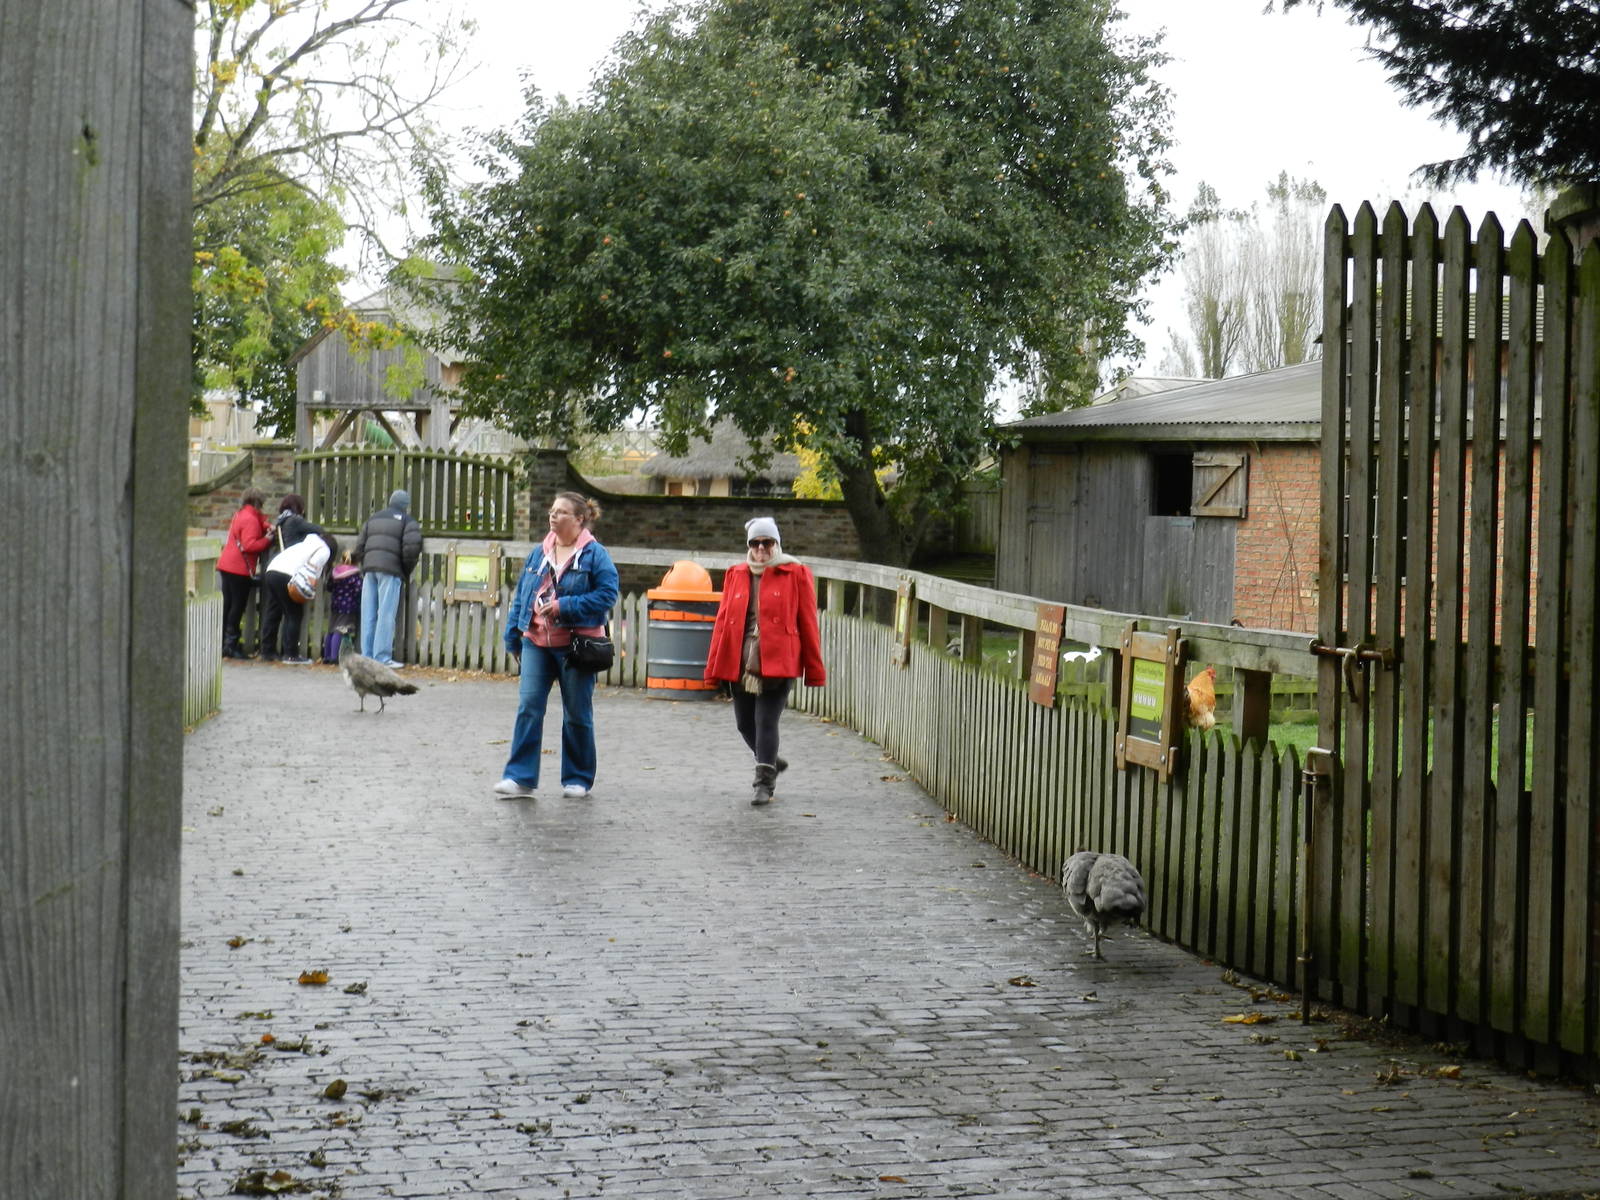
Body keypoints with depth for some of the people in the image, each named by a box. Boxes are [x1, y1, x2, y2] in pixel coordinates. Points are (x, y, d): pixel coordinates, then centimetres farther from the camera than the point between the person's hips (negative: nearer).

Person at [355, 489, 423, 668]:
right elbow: (411, 547, -8)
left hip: (369, 568, 5)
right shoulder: (408, 521, 5)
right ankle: (382, 657, -9)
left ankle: (367, 656, 8)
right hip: (390, 570, -5)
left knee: (368, 615, 7)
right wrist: (407, 571, 4)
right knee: (386, 614, -6)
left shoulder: (373, 518, 23)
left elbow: (360, 546, 17)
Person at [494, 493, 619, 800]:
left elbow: (607, 594, -12)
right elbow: (520, 596, 16)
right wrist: (512, 636, 13)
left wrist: (563, 606, -18)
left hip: (575, 645, -4)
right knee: (528, 708, -6)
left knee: (577, 714, 6)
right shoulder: (539, 553, 11)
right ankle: (520, 777, -4)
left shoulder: (595, 554, -5)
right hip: (536, 642, 4)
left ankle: (578, 779, 18)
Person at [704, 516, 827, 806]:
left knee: (766, 722, -8)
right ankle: (770, 762, 37)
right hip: (740, 664, 5)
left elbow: (808, 624, 0)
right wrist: (714, 667, 6)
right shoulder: (735, 575, 11)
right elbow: (722, 621, 11)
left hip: (778, 664, -5)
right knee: (744, 723, 12)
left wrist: (814, 670, -3)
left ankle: (764, 782, 1)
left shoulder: (796, 574, 0)